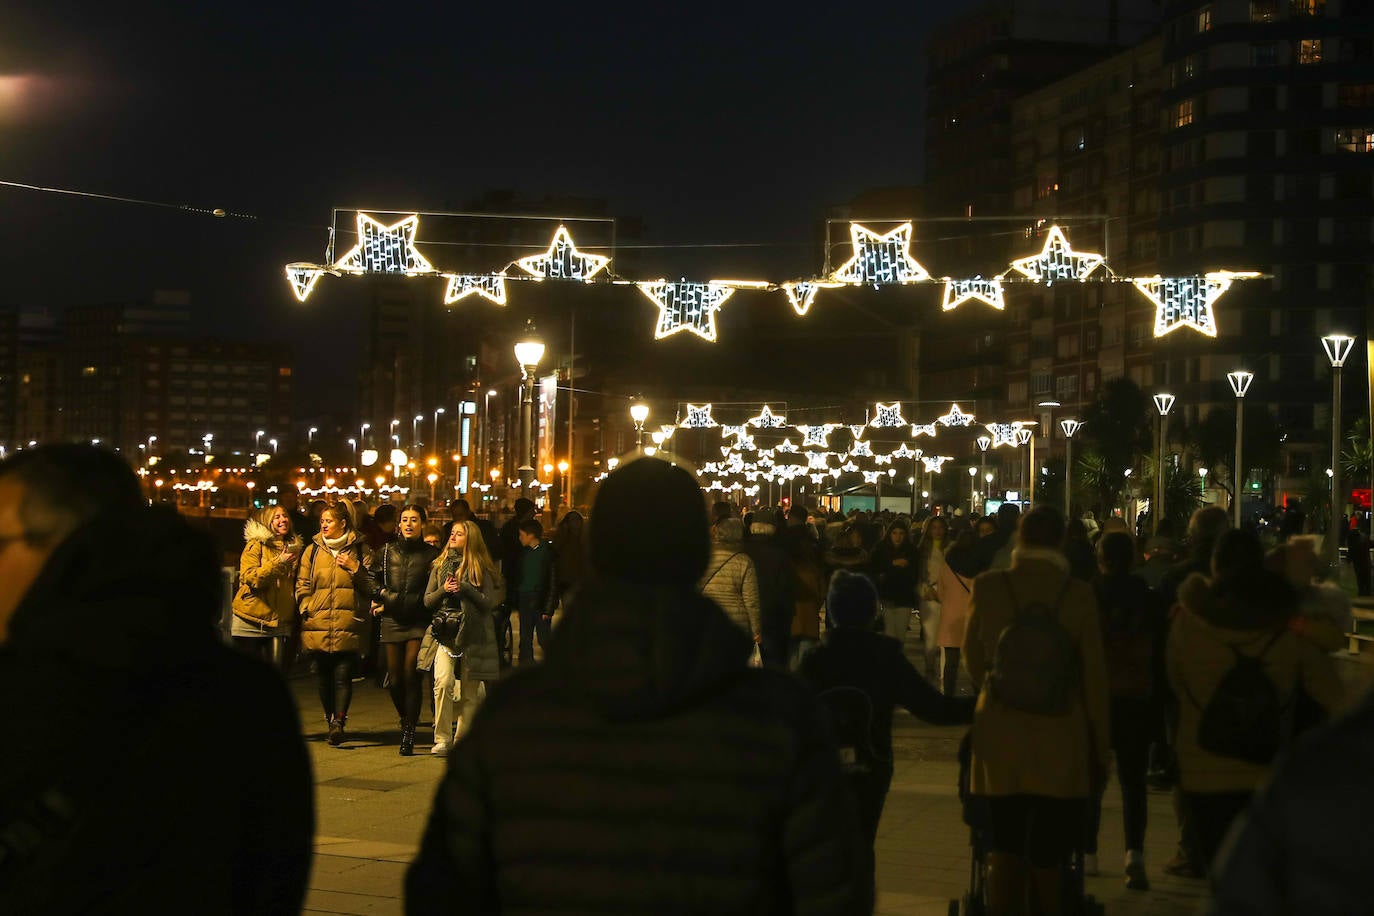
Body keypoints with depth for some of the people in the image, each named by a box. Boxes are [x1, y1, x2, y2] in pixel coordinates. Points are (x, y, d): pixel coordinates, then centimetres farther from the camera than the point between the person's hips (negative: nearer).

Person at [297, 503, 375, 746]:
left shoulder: (359, 550, 7)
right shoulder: (313, 550, 13)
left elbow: (372, 585, 5)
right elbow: (302, 585, 12)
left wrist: (354, 568, -8)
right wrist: (307, 610, 0)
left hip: (348, 625, -3)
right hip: (318, 624, 3)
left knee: (343, 675, -11)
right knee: (323, 675, 8)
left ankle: (338, 722, -14)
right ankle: (331, 718, 22)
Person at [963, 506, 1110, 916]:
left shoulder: (988, 587, -8)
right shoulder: (1078, 594, -10)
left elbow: (972, 657, 6)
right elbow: (1094, 675, -6)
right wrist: (1100, 748, 4)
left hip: (1000, 740, 1)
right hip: (1061, 748, -1)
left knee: (1004, 851, 11)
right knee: (1047, 859, 9)